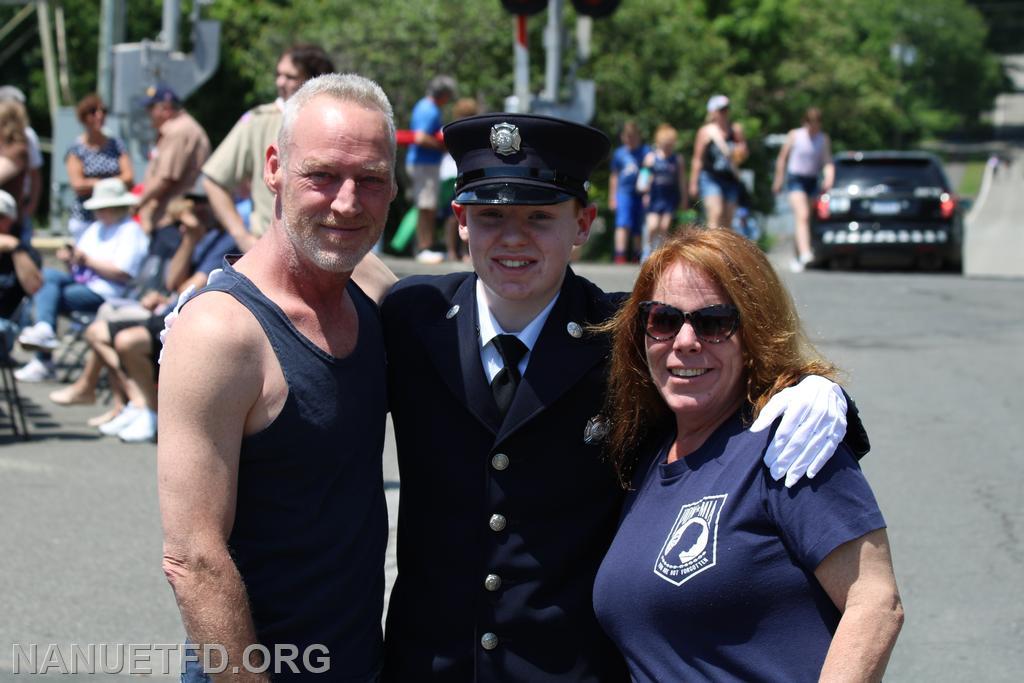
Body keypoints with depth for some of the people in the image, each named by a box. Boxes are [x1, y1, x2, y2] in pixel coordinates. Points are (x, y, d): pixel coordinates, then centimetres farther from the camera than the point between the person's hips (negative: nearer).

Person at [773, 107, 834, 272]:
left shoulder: (824, 139, 3)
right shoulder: (794, 135, -3)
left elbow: (828, 161, -6)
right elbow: (782, 158, 6)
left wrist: (829, 178, -25)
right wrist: (778, 180, 8)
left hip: (812, 181, 4)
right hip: (795, 178, -4)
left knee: (805, 218, 7)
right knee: (802, 215, -22)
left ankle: (798, 259, 18)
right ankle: (805, 253, -38)